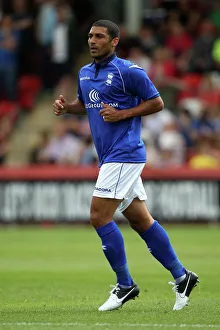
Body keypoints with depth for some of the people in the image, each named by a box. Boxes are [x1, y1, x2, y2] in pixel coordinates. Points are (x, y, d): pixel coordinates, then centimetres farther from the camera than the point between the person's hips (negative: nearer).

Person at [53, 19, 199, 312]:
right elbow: (85, 104, 28)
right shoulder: (84, 73, 13)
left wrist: (122, 114, -16)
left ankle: (125, 285, -3)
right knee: (141, 221, 10)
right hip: (109, 157, 8)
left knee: (99, 217, -12)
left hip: (124, 154, -8)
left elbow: (156, 103, -6)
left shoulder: (128, 71, -10)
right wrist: (65, 107, 7)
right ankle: (181, 277, 18)